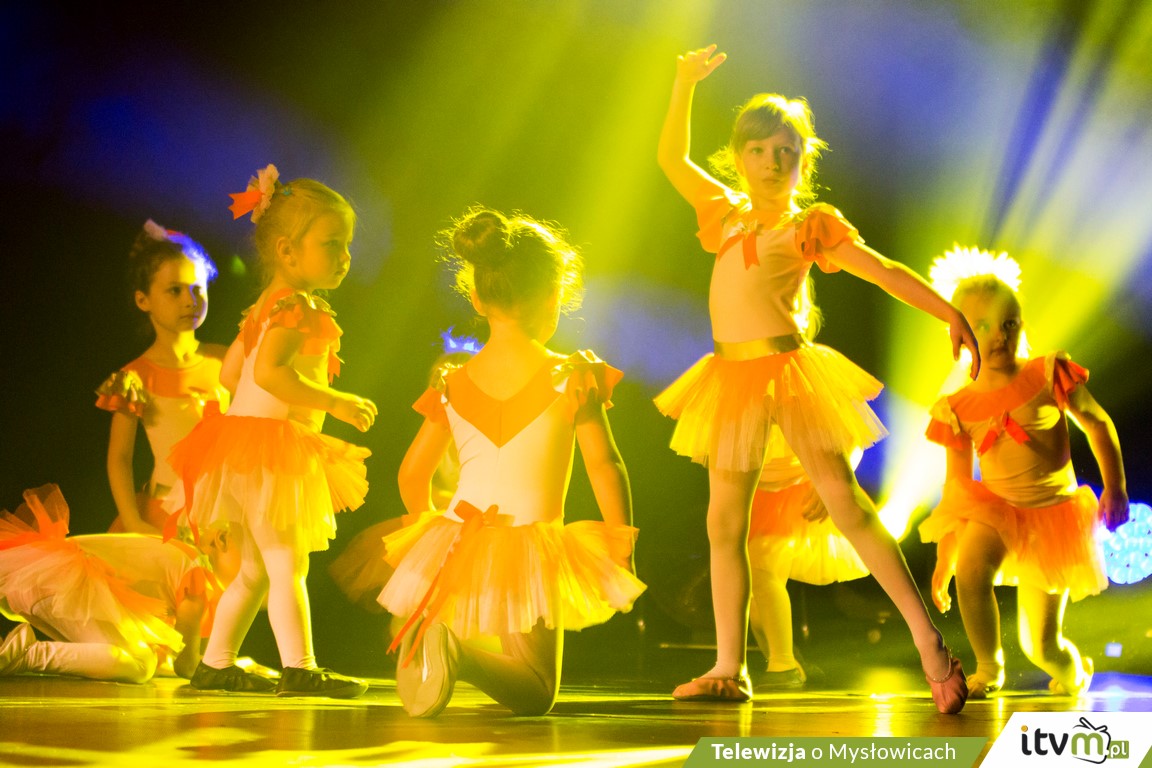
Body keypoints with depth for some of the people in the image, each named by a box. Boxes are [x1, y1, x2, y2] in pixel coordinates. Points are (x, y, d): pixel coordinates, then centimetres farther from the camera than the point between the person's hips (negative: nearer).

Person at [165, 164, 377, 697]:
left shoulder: (267, 305, 17)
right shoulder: (296, 305, -15)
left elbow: (231, 369, 21)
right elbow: (267, 372, -28)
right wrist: (333, 402, -24)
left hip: (253, 449, 10)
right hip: (267, 446, -10)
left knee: (257, 568, 15)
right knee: (287, 563, -11)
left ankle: (217, 663, 20)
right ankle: (299, 669, -13)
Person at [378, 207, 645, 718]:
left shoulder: (454, 385, 4)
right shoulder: (571, 376, -7)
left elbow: (412, 475, 9)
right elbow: (604, 467, -10)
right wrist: (622, 547, 2)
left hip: (458, 540, 4)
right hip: (530, 547, -4)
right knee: (535, 694, 4)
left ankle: (427, 639, 1)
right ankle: (459, 652, -23)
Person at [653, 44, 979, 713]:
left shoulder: (811, 225, 3)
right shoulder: (727, 214, 16)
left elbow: (884, 271, 0)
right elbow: (672, 158, 22)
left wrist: (952, 314, -8)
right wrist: (685, 84, 16)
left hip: (790, 369, -5)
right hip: (733, 376, 5)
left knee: (847, 504, -10)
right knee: (725, 522, 3)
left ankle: (930, 643, -9)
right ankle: (730, 669, 10)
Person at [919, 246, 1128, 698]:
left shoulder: (1050, 374, -9)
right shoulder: (960, 408, -5)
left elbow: (1097, 424, 2)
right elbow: (957, 482, 2)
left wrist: (1115, 487, -8)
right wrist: (943, 559, 3)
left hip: (1052, 511, -1)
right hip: (995, 508, 2)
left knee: (1040, 647, -1)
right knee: (970, 572, -32)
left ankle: (1072, 665, 40)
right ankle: (988, 668, -5)